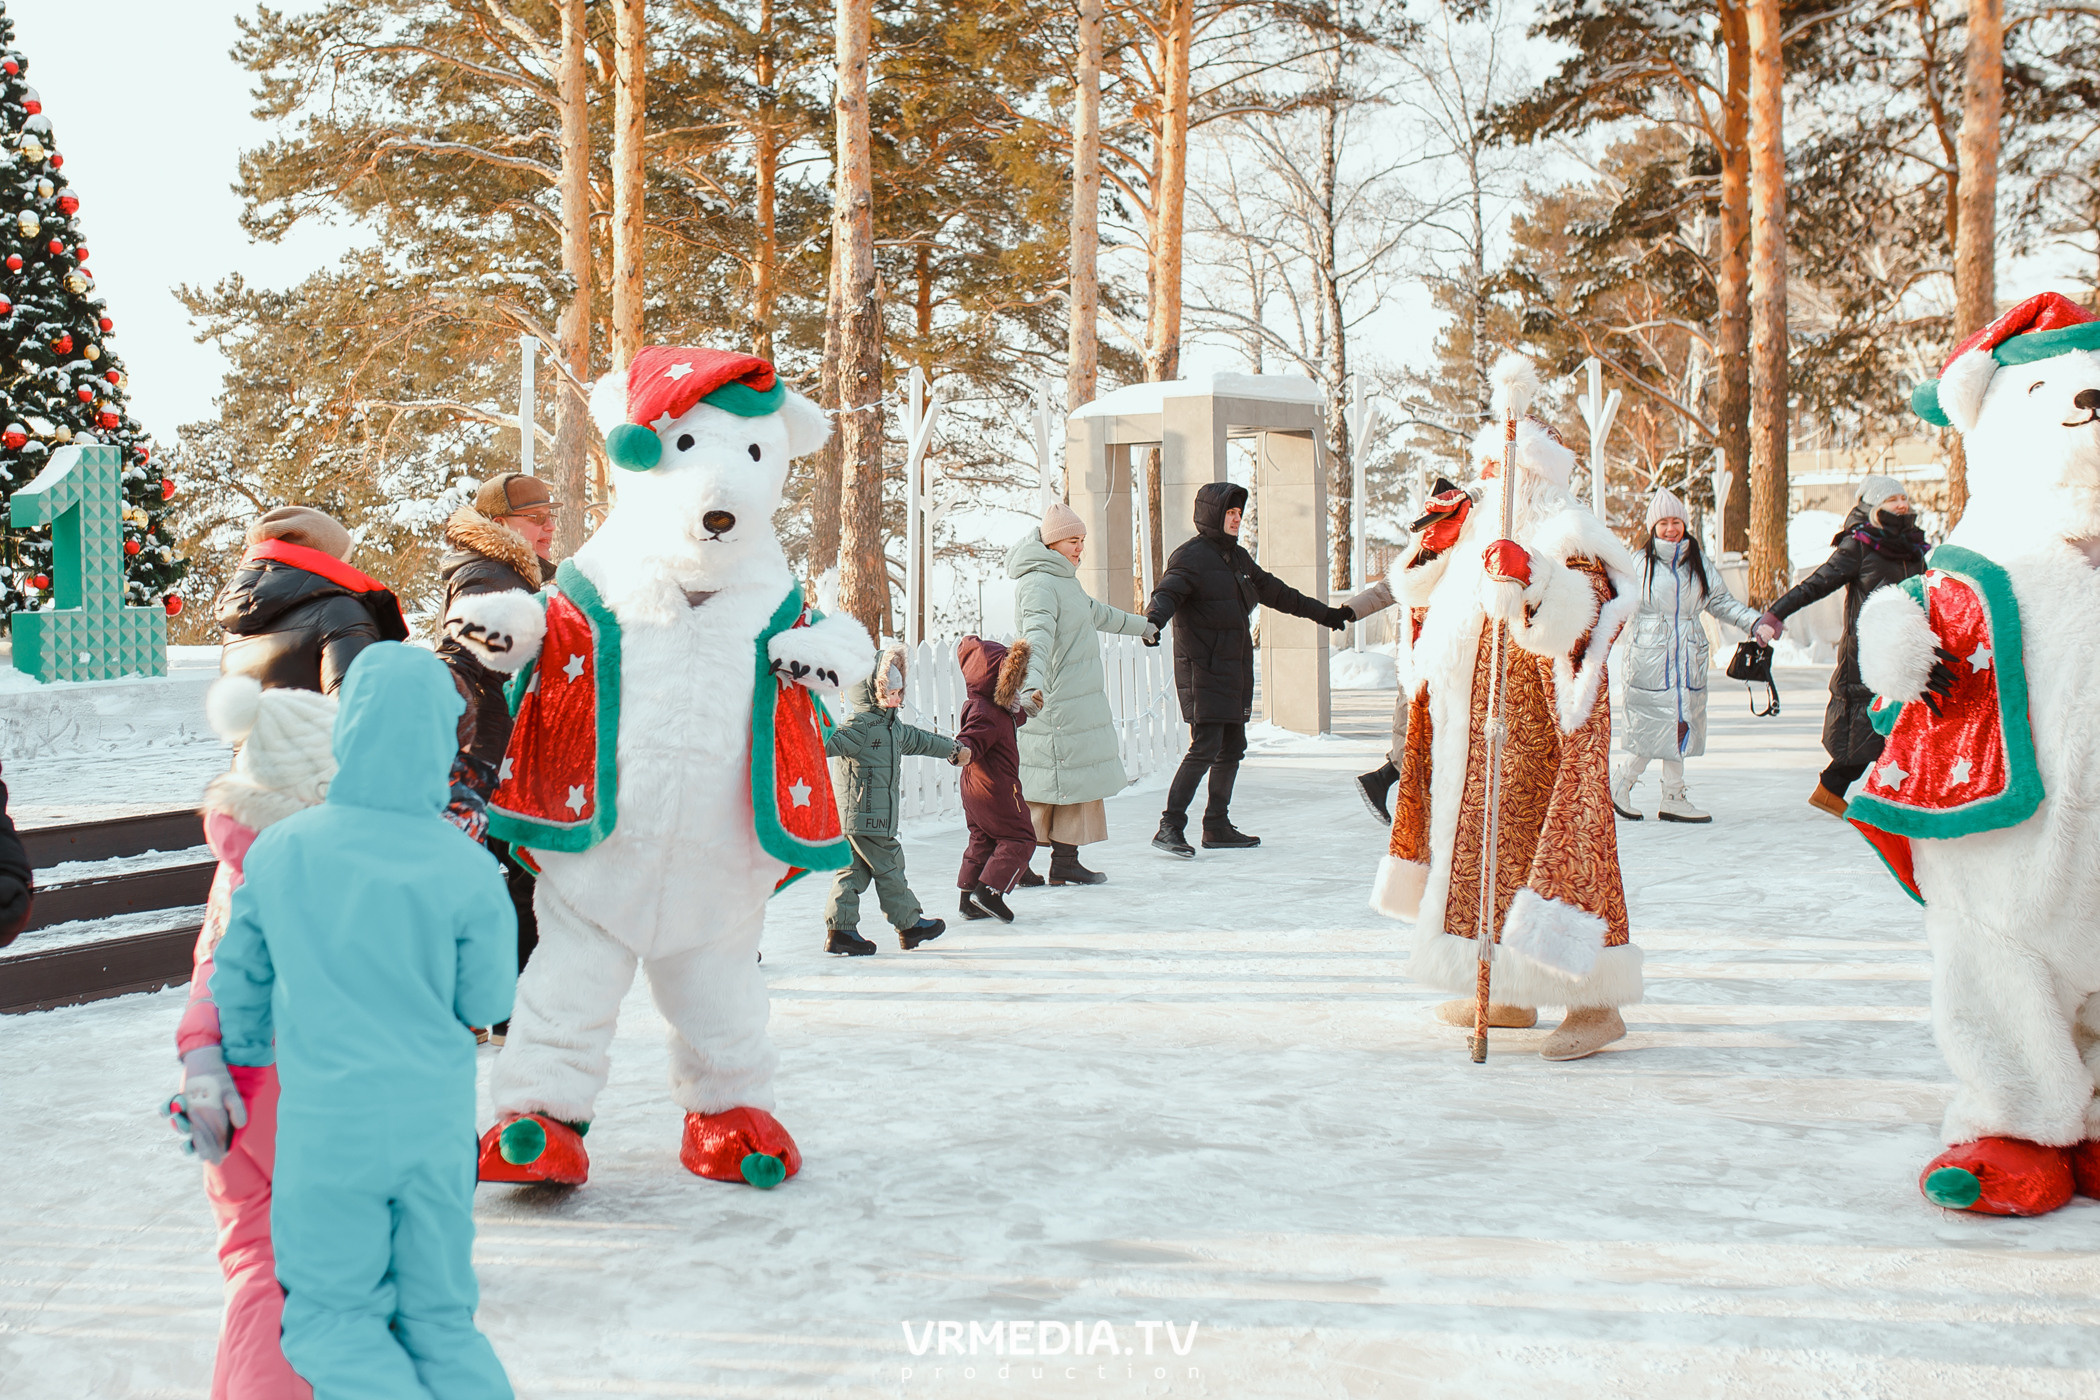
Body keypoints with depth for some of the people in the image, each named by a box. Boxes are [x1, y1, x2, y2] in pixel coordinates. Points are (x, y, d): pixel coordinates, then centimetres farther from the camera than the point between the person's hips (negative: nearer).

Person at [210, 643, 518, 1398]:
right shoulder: (465, 869, -13)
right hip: (435, 1117, 1)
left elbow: (238, 982, 6)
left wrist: (245, 1059, 24)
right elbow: (486, 1003, -2)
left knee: (332, 1314, 15)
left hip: (325, 1118, 0)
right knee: (439, 1318, 16)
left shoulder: (278, 851, -7)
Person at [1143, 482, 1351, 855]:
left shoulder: (1236, 556, 18)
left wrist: (1323, 613, 36)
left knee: (1232, 748, 10)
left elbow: (1275, 592, 29)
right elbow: (1168, 591, -25)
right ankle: (1170, 827, -12)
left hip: (1234, 670, 9)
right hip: (1203, 670, -9)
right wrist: (1155, 618, -48)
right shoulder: (1191, 556, -8)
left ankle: (1218, 827, 19)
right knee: (1205, 747, -15)